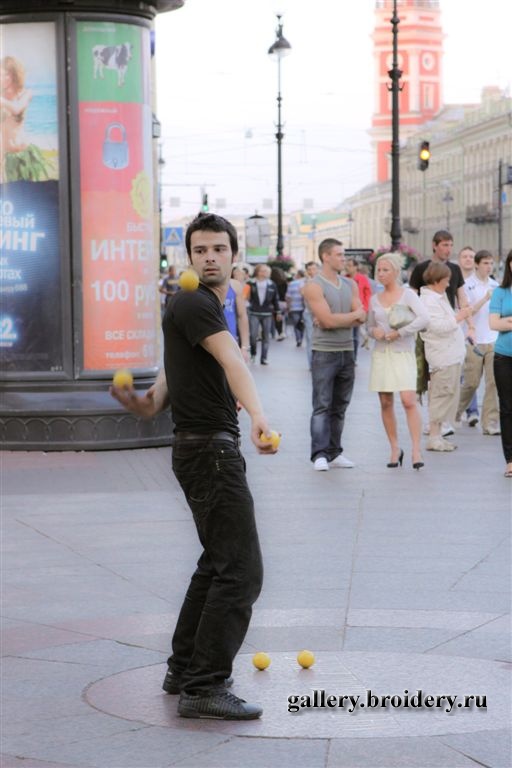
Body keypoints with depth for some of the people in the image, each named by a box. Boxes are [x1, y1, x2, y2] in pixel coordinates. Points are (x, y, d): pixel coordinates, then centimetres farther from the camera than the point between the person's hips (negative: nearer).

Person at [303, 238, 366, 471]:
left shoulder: (350, 285, 12)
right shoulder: (314, 286, -7)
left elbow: (361, 318, 1)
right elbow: (328, 320, -17)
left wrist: (337, 320, -13)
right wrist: (353, 315, -3)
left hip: (347, 351, 6)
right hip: (324, 352, -6)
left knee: (340, 406, 8)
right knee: (322, 406, -7)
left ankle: (334, 452, 12)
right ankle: (319, 454, -9)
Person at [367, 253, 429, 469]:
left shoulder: (407, 294, -1)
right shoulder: (374, 299, 12)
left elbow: (424, 319, -15)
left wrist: (398, 333, -14)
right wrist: (374, 332, -3)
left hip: (403, 353, -4)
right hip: (381, 354, 4)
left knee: (409, 401, -15)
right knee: (386, 403, 3)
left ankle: (416, 450, -15)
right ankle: (395, 449, 13)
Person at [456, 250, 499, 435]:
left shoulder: (495, 285, 11)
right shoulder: (468, 285, -5)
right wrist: (485, 299, -20)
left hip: (494, 341, 4)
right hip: (474, 341, -4)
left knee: (493, 383, -2)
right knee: (470, 383, 2)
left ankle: (490, 423, 0)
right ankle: (454, 414, 25)